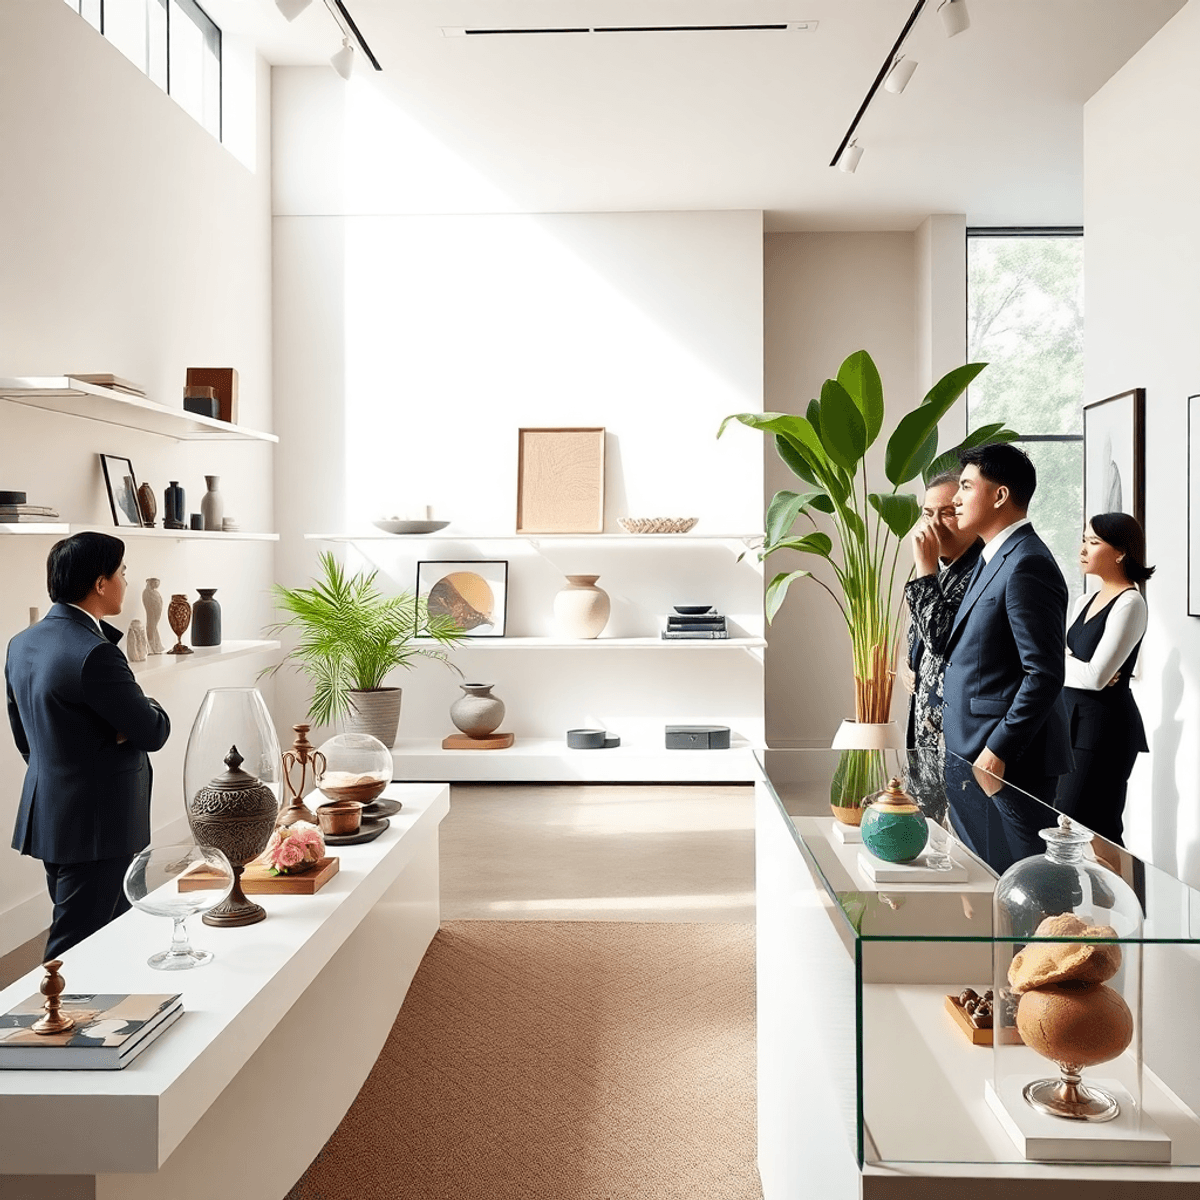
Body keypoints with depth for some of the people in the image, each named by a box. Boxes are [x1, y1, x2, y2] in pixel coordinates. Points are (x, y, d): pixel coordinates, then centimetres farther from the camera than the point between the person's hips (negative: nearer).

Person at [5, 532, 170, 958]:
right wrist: (152, 708, 4)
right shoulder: (94, 654, -23)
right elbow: (152, 733, -16)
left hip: (46, 816, 10)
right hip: (97, 824, -10)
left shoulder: (21, 644, 7)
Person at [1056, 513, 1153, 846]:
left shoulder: (1129, 603, -12)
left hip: (1104, 724, -8)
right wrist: (1080, 668, -11)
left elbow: (1097, 676, -19)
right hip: (1072, 718, 8)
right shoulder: (1085, 601, 14)